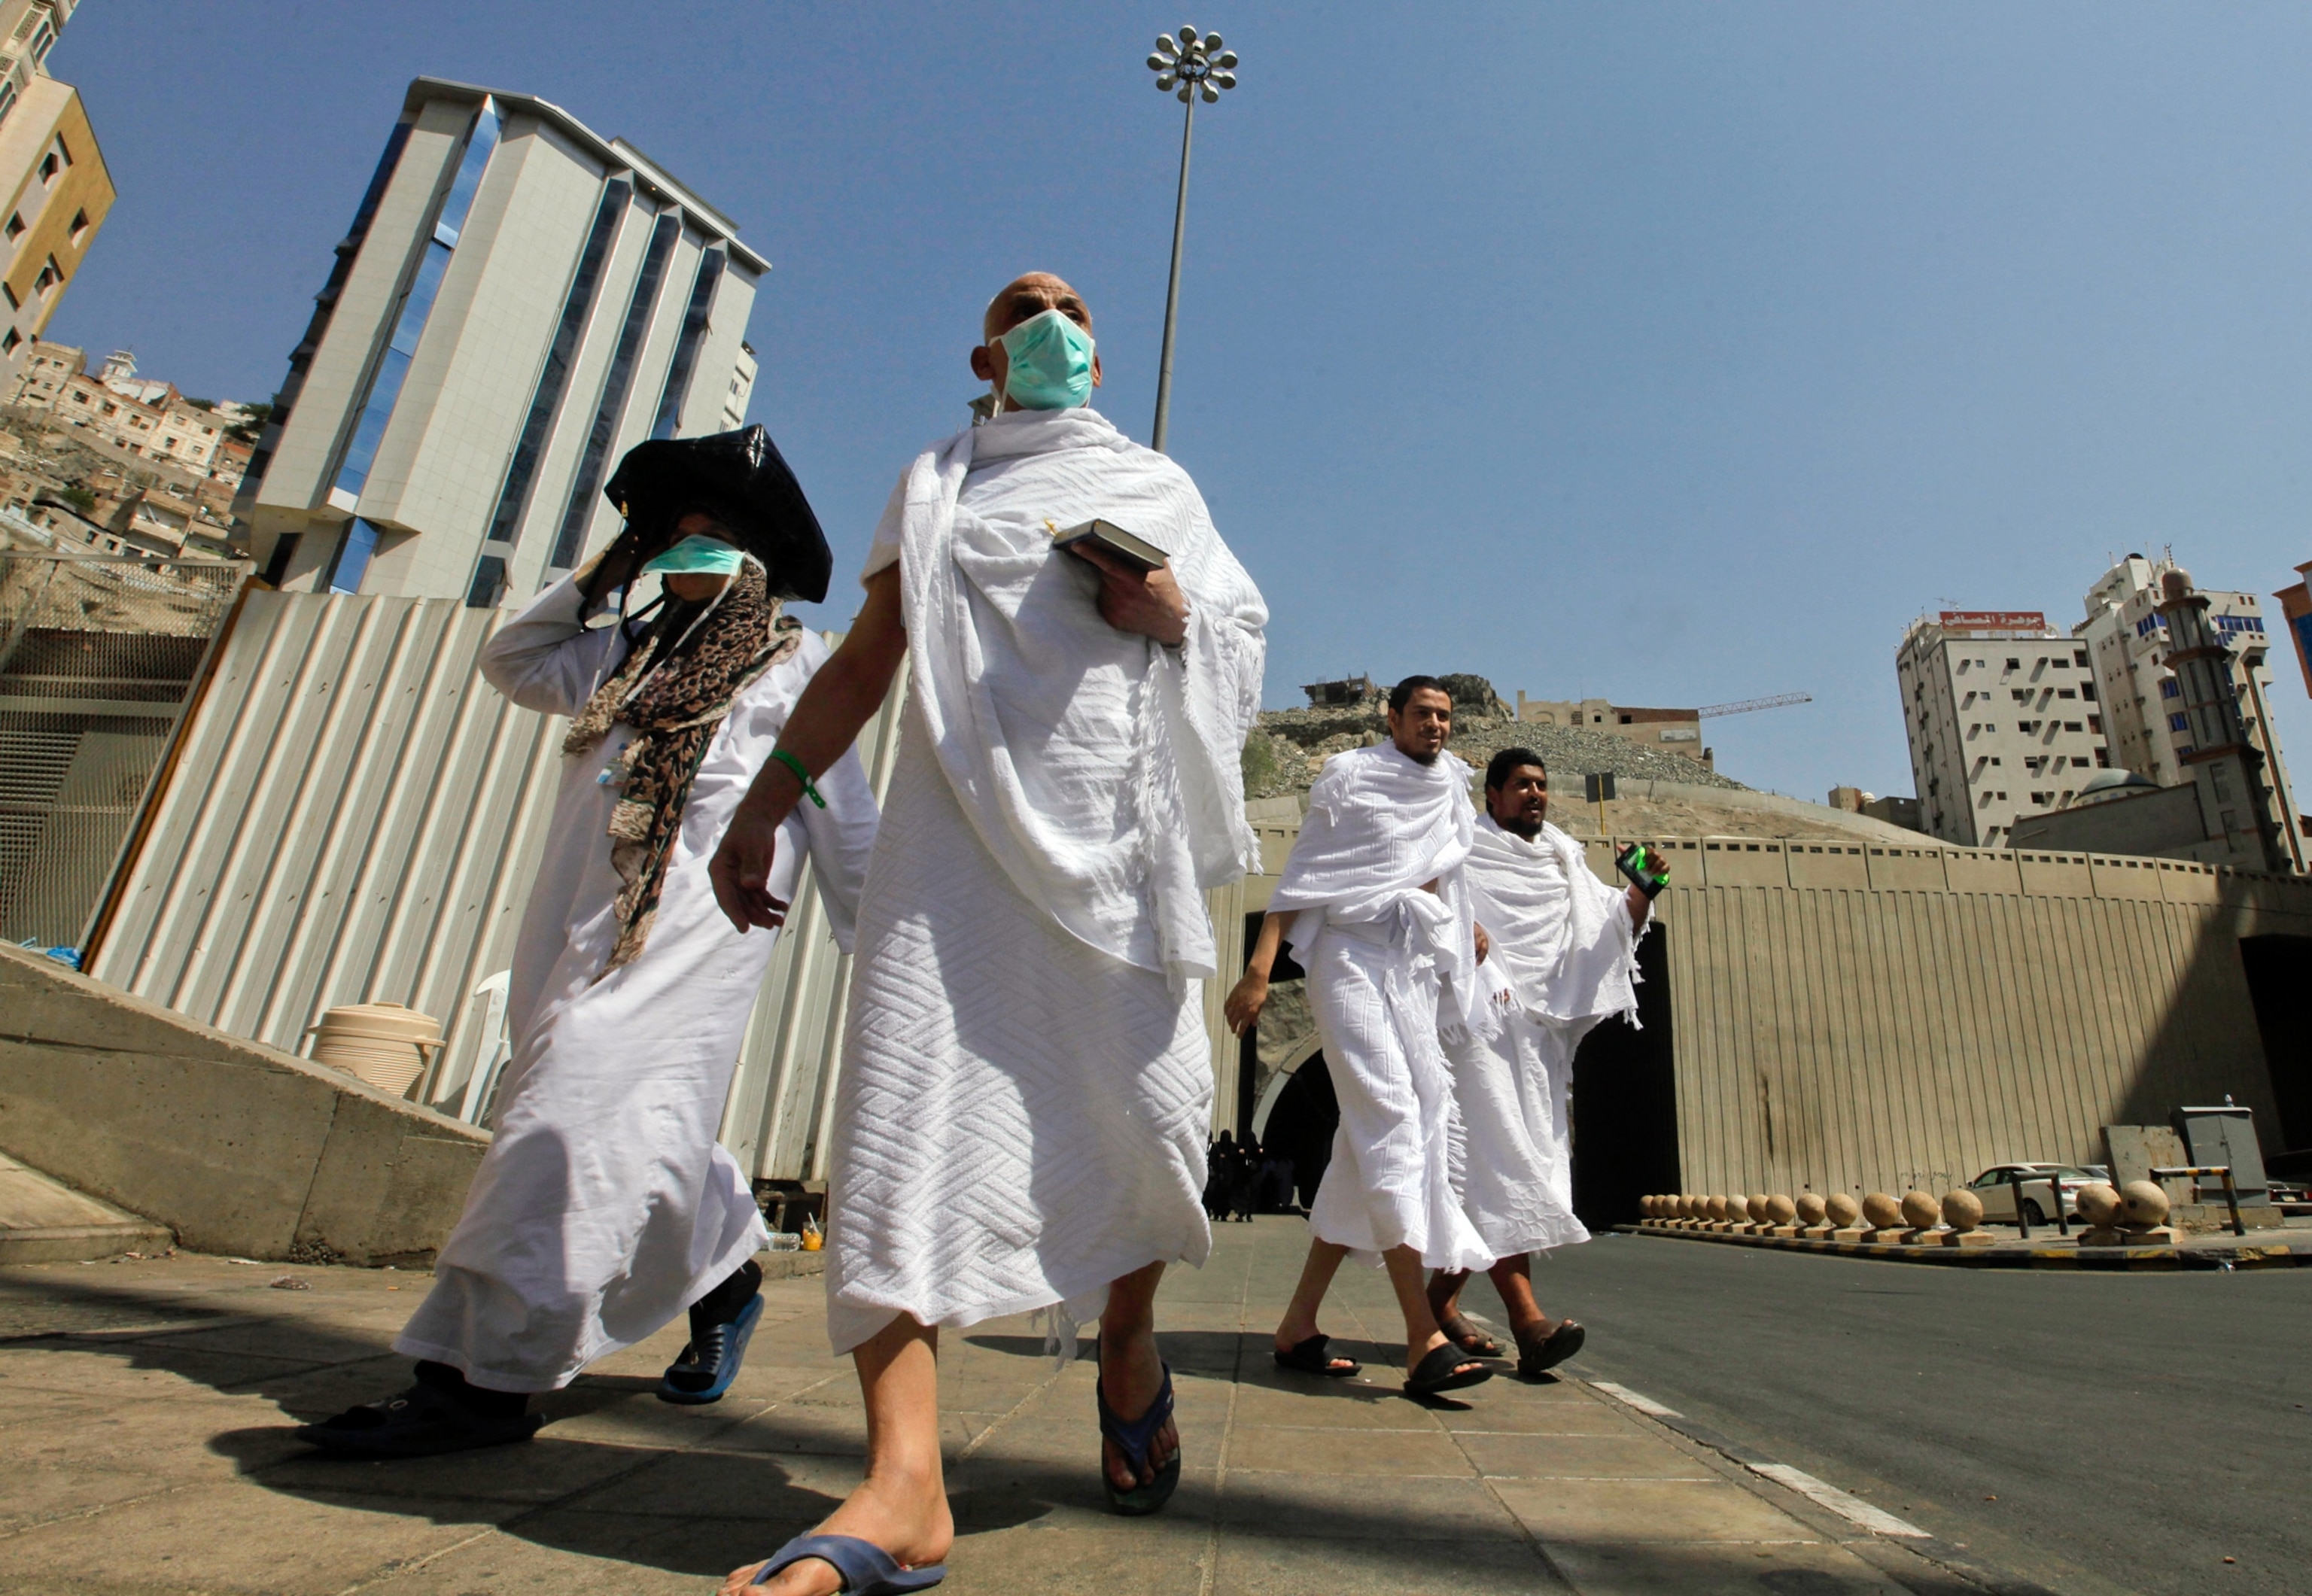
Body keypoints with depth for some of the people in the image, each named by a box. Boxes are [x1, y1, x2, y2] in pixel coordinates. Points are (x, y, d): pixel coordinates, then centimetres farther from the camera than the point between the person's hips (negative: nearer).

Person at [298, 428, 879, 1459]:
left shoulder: (793, 665, 2)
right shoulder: (626, 654, 22)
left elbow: (844, 824, 1)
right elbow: (512, 661, 35)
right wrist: (597, 574, 24)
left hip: (691, 933, -7)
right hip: (577, 928, 7)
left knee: (591, 1113, -14)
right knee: (642, 1132, 12)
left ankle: (485, 1378, -9)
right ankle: (730, 1273, 34)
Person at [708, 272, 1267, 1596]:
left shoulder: (1158, 485, 24)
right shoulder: (934, 484, 24)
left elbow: (1240, 648, 21)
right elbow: (869, 654, 18)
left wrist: (1173, 614, -3)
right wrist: (767, 798, 9)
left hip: (1119, 813, 0)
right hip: (963, 805, 0)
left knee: (1143, 1098, -5)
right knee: (915, 1082, -15)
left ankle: (1129, 1342, 24)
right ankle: (905, 1484, -15)